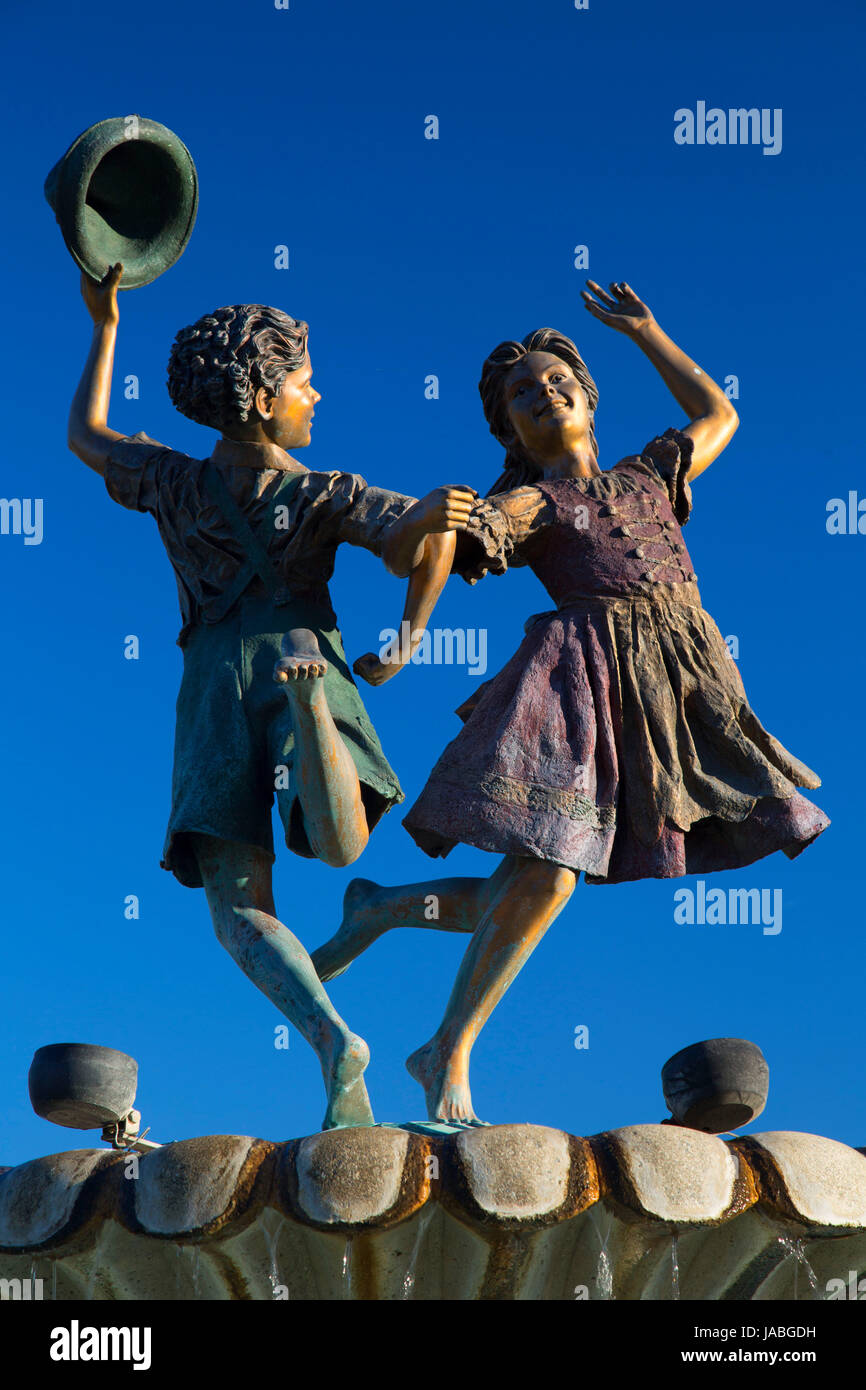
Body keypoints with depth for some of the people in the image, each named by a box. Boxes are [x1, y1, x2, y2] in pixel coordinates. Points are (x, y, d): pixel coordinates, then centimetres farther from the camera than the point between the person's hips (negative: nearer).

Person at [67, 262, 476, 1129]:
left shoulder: (173, 485, 11)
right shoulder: (323, 495, 4)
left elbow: (85, 437, 30)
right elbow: (433, 526, -11)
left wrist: (103, 328, 37)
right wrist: (408, 639, 1)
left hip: (215, 685, 2)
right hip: (303, 653, -1)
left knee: (238, 908, -5)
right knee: (339, 849, -20)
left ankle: (332, 1038, -31)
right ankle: (310, 705, -46)